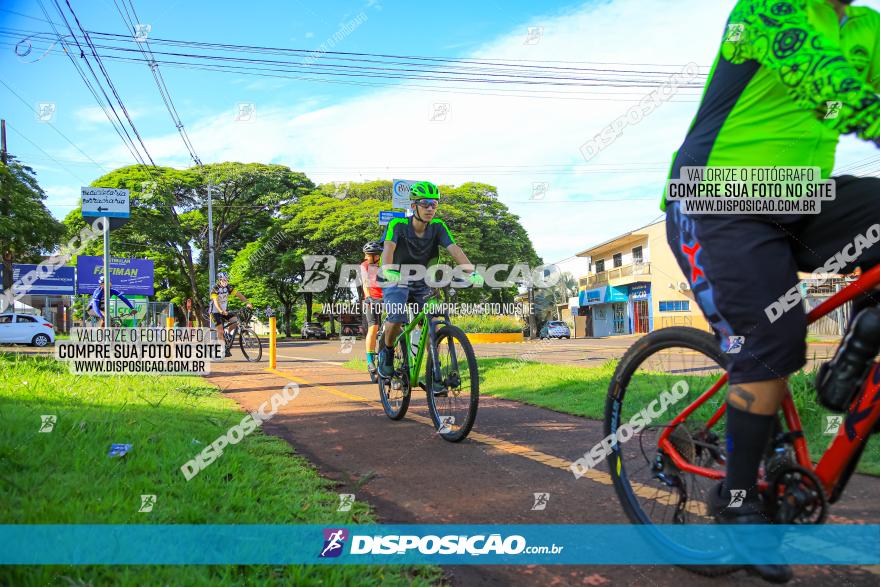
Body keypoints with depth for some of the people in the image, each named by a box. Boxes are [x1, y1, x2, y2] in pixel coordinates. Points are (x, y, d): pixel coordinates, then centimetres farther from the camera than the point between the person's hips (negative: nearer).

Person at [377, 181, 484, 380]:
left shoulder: (437, 227, -13)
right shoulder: (398, 225, -21)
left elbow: (454, 249, -25)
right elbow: (389, 247, -37)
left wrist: (472, 272, -40)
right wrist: (388, 270, -57)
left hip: (422, 283, 4)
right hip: (396, 280, -3)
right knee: (397, 319, -25)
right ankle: (386, 350, 5)